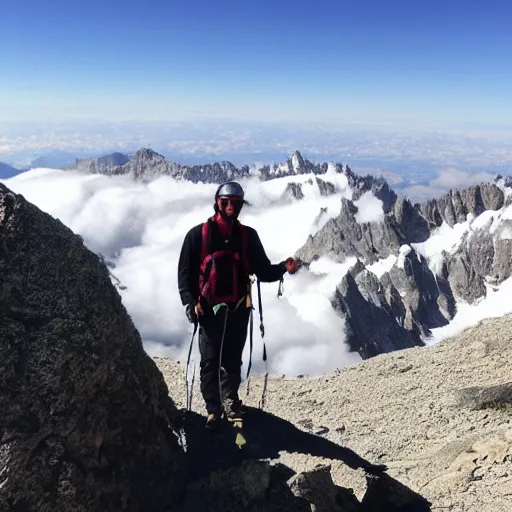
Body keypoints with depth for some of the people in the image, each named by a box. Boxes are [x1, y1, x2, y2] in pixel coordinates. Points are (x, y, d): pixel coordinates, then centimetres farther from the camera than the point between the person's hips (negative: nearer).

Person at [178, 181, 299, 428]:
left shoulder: (248, 235, 6)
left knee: (232, 359, 11)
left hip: (238, 308, 2)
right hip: (209, 307, -2)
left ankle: (230, 401, 30)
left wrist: (283, 268, -15)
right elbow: (185, 272, -1)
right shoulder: (198, 234, -2)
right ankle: (213, 408, 15)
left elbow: (263, 270, 4)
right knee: (210, 360, 0)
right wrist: (190, 302, -12)